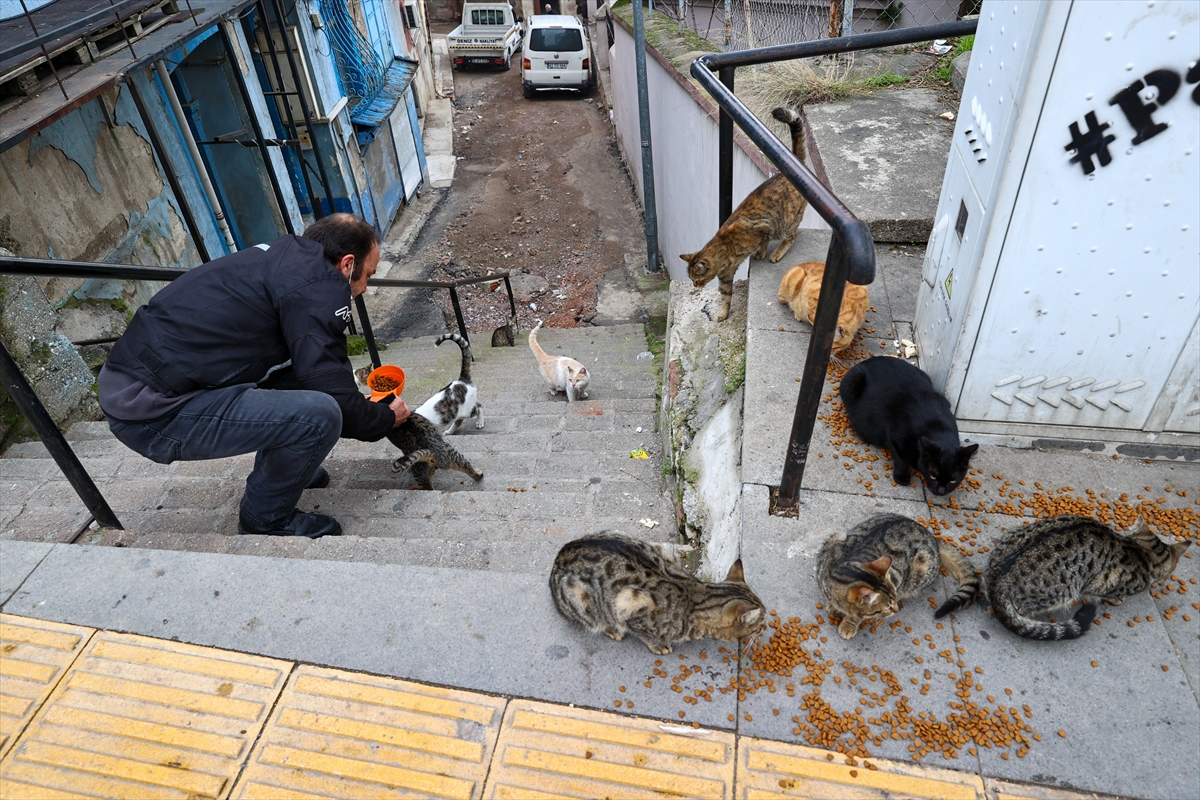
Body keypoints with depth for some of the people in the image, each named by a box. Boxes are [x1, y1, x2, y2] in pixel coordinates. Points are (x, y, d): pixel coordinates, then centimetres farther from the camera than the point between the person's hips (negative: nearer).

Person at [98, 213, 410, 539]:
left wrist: (360, 404, 27)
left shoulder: (283, 256, 14)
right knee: (319, 414, -19)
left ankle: (276, 471, 30)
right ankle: (265, 519, 4)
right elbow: (337, 400, -14)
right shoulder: (317, 287, -15)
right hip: (154, 411, -10)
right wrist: (386, 418, 7)